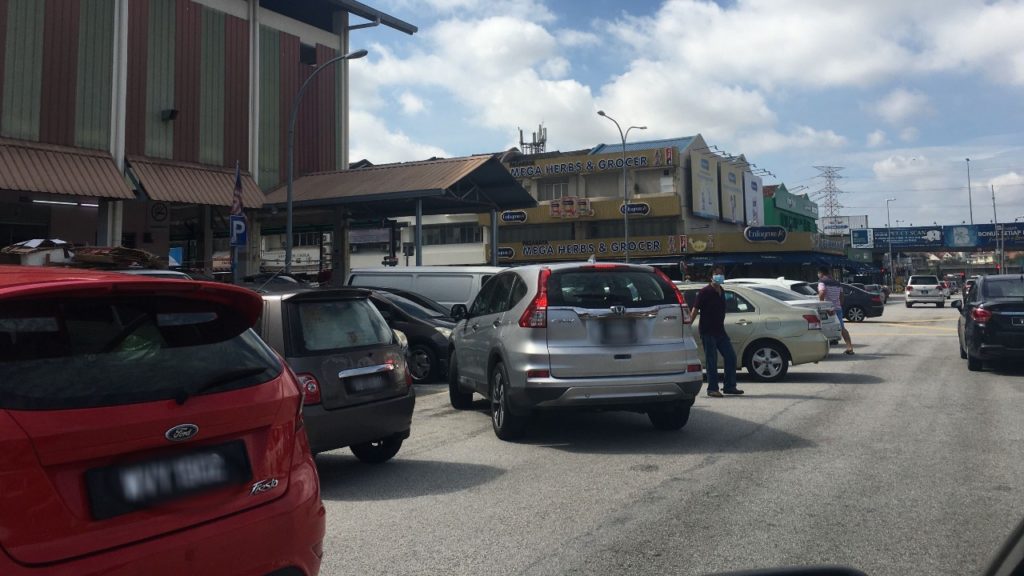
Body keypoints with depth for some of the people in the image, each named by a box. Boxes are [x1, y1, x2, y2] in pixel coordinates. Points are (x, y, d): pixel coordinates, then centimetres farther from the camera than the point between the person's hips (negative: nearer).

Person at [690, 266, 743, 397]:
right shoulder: (705, 292, -10)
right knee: (711, 361, -3)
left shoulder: (721, 292, 12)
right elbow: (695, 309, -15)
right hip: (708, 332, -8)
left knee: (731, 357, 8)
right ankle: (712, 389, 5)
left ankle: (730, 386, 18)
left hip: (720, 331, 8)